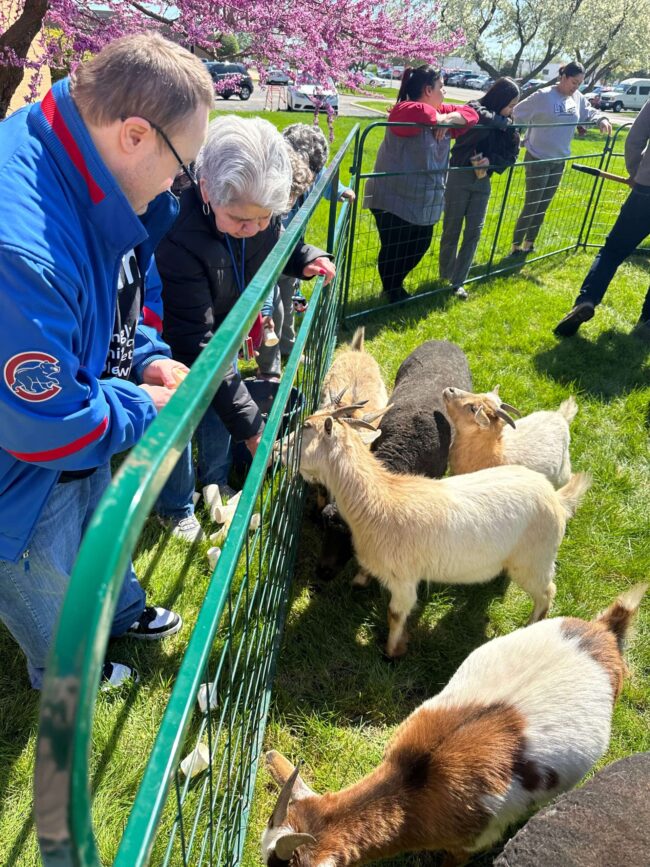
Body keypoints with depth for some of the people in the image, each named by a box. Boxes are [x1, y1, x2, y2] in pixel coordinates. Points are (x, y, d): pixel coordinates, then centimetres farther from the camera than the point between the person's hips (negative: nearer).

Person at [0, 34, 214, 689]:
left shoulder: (94, 176, -10)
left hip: (85, 434, 8)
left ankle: (121, 612, 63)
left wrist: (146, 357, -7)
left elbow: (129, 285, 9)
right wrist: (143, 407, -19)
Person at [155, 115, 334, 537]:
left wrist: (305, 259, -19)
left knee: (219, 410, 18)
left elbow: (275, 244, 4)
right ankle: (178, 508, 33)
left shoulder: (261, 210, -23)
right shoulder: (179, 238, -42)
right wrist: (248, 423, -40)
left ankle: (216, 482, 45)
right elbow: (197, 345, -40)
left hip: (223, 321, 6)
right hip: (174, 341, -5)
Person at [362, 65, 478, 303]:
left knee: (420, 245, 19)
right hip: (394, 198, -9)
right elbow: (421, 114, -38)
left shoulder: (440, 111, 11)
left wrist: (449, 119, -7)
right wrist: (440, 117, -17)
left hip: (424, 200, 9)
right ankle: (391, 292, 27)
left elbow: (470, 113, 12)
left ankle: (396, 285, 41)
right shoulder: (404, 110, -16)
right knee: (392, 249, 3)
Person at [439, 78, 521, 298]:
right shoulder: (475, 109, -9)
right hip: (459, 177, -5)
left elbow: (512, 155, 4)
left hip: (482, 181, 6)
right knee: (452, 231, 4)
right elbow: (485, 119, -32)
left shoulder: (506, 125, 6)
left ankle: (458, 281, 9)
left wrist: (490, 161, -14)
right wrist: (504, 121, -16)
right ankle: (445, 278, 19)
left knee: (474, 233, 2)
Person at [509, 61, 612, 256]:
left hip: (559, 161, 7)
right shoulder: (543, 96, -15)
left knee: (543, 207, 13)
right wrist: (523, 139, -17)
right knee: (531, 206, -4)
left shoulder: (577, 98, 3)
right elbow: (517, 114, -12)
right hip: (538, 160, -7)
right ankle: (516, 247, 6)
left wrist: (602, 119, -2)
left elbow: (589, 112, 18)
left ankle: (529, 243, 26)